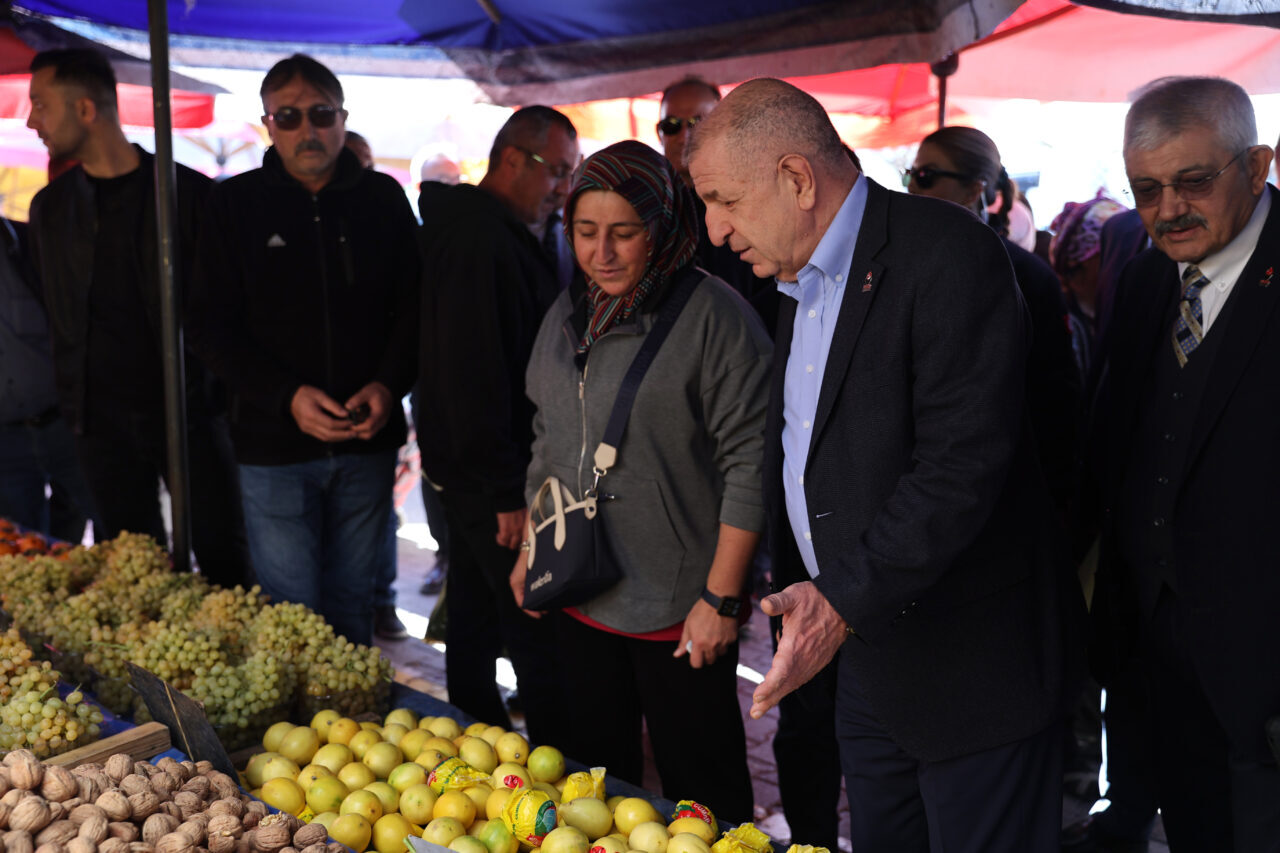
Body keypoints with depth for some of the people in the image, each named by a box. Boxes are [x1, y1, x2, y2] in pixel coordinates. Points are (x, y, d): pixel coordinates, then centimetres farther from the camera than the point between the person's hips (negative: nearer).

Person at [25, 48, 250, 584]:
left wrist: (219, 389, -8)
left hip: (187, 406, -3)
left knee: (224, 560, 1)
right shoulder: (50, 207, 10)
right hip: (102, 420, 4)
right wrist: (71, 399, 7)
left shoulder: (187, 192, -4)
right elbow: (54, 315, 15)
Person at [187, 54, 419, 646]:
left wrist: (389, 385, -11)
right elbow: (210, 325, -2)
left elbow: (413, 305, 7)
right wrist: (287, 396, -16)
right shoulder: (236, 204, 1)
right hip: (275, 442, -1)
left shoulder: (382, 199, 6)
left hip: (368, 441, 2)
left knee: (352, 607, 12)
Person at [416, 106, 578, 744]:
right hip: (491, 479, -11)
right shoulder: (483, 240, -19)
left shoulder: (493, 232, 16)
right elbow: (477, 374, -24)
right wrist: (508, 492, -22)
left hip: (471, 476, 11)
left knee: (475, 618, 19)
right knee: (543, 645, -7)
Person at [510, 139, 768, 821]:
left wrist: (721, 597, -17)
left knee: (699, 792, 5)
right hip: (580, 599, 7)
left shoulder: (714, 316, -13)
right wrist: (530, 552, 19)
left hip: (679, 608, -6)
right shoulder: (567, 315, 10)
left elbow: (749, 465, -15)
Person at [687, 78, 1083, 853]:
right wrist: (797, 587, 13)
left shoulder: (949, 255, -19)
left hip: (970, 665, -8)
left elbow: (963, 465, -26)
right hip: (866, 651, 8)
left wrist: (847, 598, -30)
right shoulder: (801, 277, 11)